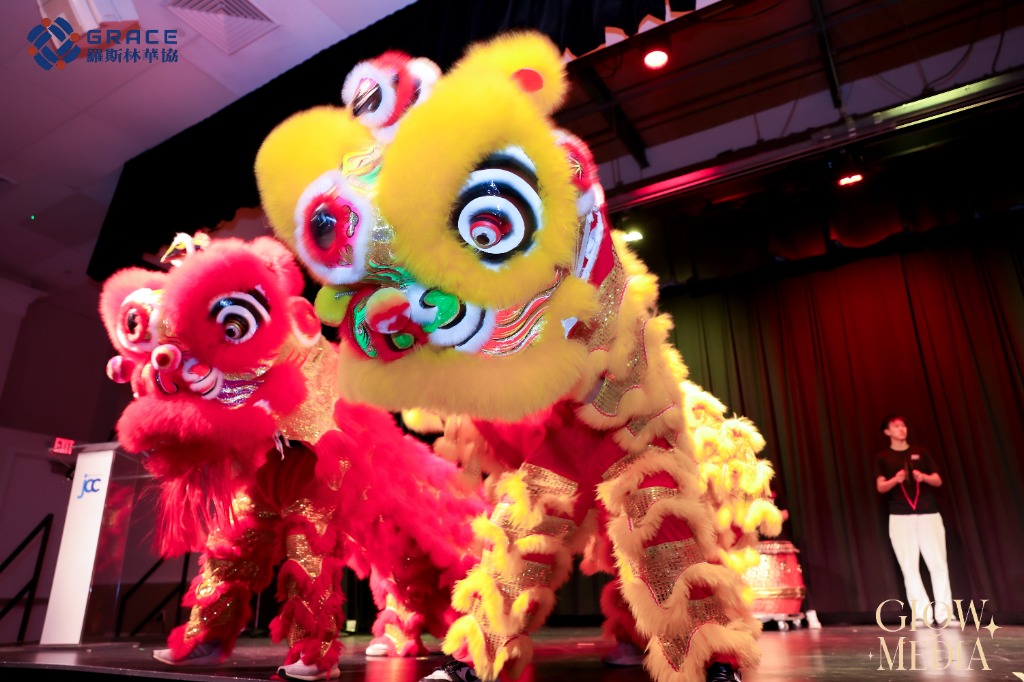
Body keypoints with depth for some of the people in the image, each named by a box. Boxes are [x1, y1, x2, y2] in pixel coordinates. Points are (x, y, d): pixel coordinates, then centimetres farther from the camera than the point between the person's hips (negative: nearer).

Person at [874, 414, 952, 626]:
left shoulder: (921, 452, 13)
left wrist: (924, 477, -12)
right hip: (900, 517, -2)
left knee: (938, 563, -3)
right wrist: (895, 480, -20)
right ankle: (921, 614, 0)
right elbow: (880, 487, 0)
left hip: (929, 513, 2)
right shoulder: (884, 457, 7)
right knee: (910, 566, -3)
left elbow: (938, 481, 10)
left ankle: (944, 613, 3)